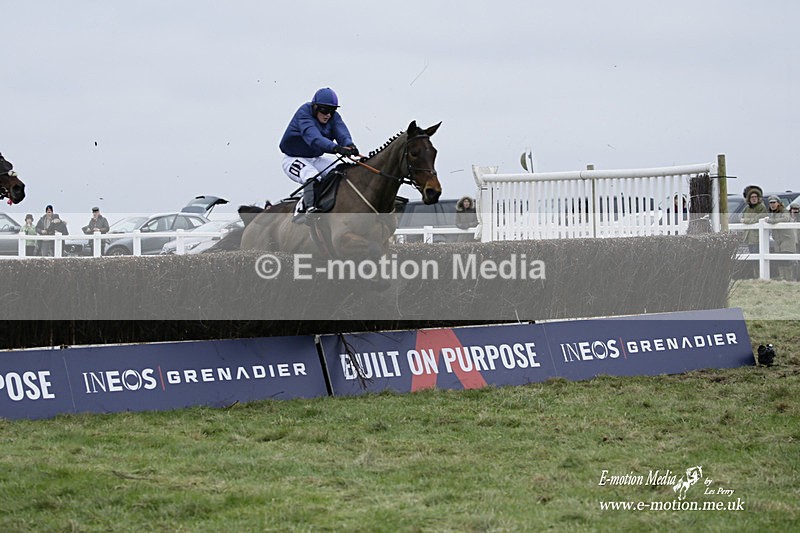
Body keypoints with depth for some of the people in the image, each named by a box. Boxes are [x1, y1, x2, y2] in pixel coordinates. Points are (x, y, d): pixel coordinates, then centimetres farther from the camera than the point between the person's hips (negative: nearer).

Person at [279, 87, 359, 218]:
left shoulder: (333, 117, -3)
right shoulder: (304, 113, -24)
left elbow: (342, 132, -23)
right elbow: (313, 137, -41)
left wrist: (349, 145, -49)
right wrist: (336, 148, -57)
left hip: (315, 159, 7)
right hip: (293, 159, -7)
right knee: (312, 177, -34)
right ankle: (310, 208, -42)